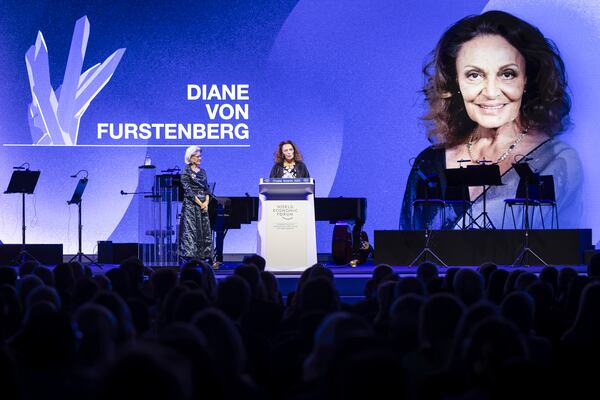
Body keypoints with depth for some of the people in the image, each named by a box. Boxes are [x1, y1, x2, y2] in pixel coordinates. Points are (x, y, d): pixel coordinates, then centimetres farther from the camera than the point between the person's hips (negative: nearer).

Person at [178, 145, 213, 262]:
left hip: (203, 205, 6)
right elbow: (188, 190, -11)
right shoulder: (186, 172, -4)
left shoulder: (202, 172, 15)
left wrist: (206, 202, -5)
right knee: (190, 230, -9)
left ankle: (204, 256, 4)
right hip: (190, 204, -6)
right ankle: (190, 256, -11)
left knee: (205, 230, 2)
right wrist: (200, 204, -14)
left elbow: (207, 188, 12)